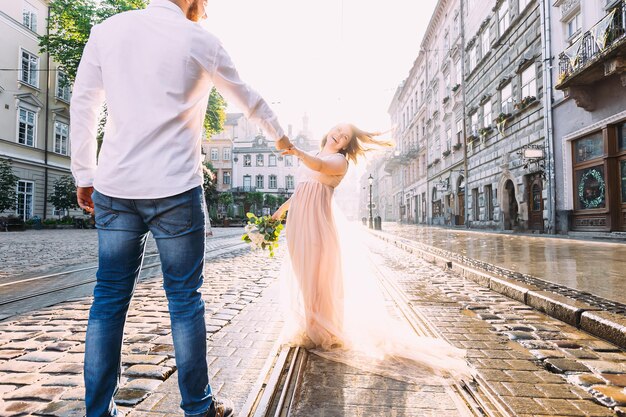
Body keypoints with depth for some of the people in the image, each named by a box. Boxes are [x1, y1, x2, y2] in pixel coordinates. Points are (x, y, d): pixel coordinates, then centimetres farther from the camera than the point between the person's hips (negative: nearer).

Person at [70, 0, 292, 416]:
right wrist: (281, 137, 29)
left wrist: (85, 176, 15)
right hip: (175, 190, -4)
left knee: (110, 298, 10)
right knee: (185, 299, 5)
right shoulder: (199, 40, 2)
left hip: (113, 188, 4)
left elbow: (82, 105, 10)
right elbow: (249, 100, 13)